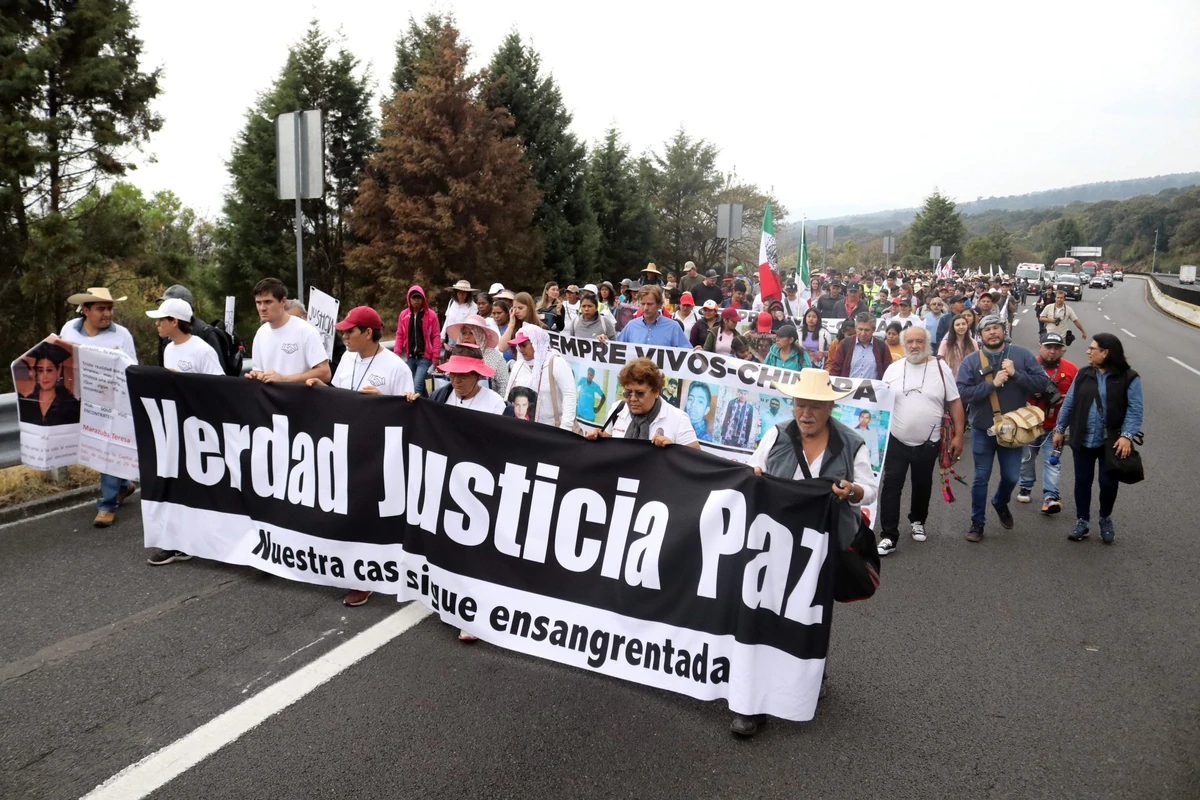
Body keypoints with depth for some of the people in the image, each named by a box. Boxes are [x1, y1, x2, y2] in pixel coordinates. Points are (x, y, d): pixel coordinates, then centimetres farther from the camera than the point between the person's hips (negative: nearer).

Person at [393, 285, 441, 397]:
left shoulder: (431, 315, -4)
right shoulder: (403, 315, 6)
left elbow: (436, 337, -4)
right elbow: (399, 335, 9)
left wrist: (435, 357, -9)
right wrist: (397, 353, -1)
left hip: (425, 357, -4)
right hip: (410, 357, 4)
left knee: (417, 384, -17)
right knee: (419, 384, 14)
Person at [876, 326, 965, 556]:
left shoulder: (941, 368, -4)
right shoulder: (893, 369, 1)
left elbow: (955, 403, 0)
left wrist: (958, 435, -3)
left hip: (928, 443, 0)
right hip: (896, 441, 0)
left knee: (922, 486, 16)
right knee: (891, 486, -4)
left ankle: (917, 521, 40)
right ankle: (889, 537, -2)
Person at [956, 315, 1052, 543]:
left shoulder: (1022, 354, -4)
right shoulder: (971, 360, -7)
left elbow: (1042, 383, -8)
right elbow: (962, 393, -17)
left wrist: (1015, 374, -20)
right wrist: (992, 384, -24)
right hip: (983, 430, -1)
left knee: (1011, 477, 12)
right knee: (981, 478, 9)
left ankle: (1001, 504, 44)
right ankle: (977, 522, 22)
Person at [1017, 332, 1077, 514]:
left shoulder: (1071, 370, -2)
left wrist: (1062, 398, -15)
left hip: (1054, 426, 0)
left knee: (1052, 461, -4)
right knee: (1027, 457, 14)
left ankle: (1050, 497, -5)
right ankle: (1026, 487, 32)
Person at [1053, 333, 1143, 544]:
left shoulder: (1128, 377, -8)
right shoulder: (1084, 374, 3)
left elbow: (1136, 409, -11)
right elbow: (1069, 403, 8)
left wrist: (1127, 435, -22)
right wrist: (1059, 429, 7)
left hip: (1112, 442, -3)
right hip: (1082, 440, 3)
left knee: (1108, 482, 4)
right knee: (1082, 481, 9)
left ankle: (1105, 519, 29)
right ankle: (1082, 521, 22)